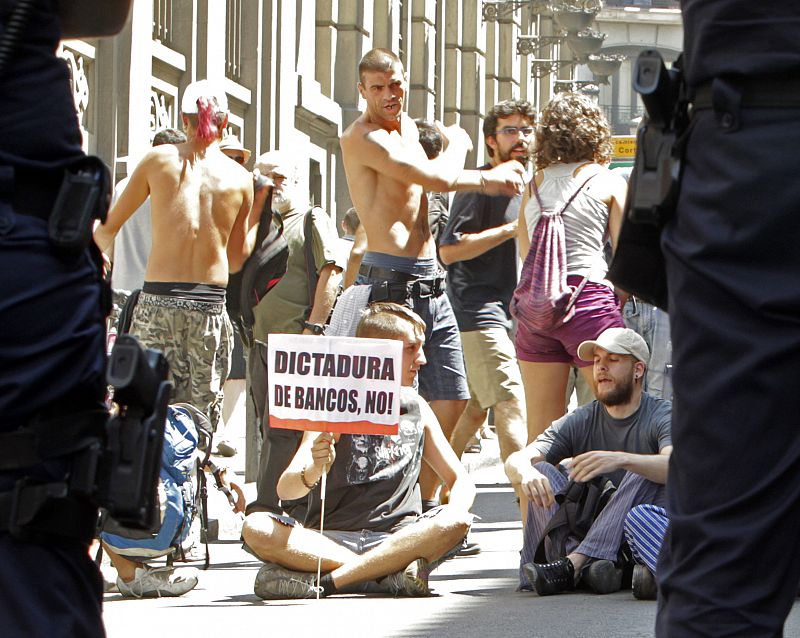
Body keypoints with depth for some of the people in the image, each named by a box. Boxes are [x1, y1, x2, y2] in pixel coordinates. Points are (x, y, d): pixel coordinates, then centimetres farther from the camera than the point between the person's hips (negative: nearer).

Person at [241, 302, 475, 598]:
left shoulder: (416, 409, 14)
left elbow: (460, 480, 14)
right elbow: (285, 489, -7)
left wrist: (455, 511, -11)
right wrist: (313, 472, -31)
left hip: (397, 537, 2)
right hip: (331, 538, -2)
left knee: (454, 524, -29)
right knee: (256, 529, -29)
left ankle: (329, 581, -29)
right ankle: (388, 574, -30)